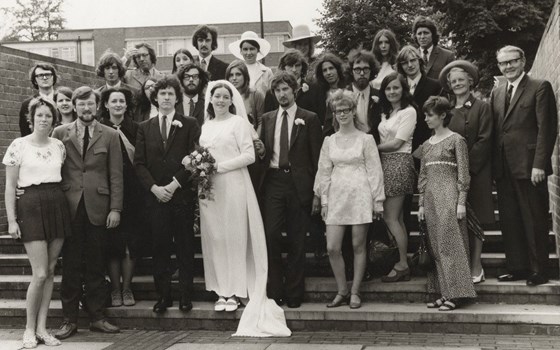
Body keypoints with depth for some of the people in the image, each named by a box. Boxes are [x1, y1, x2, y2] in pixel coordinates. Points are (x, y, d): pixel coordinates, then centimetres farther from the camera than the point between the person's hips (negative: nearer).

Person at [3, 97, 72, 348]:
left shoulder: (59, 146, 9)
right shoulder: (19, 145, -3)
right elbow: (10, 186, -2)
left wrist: (67, 210, 8)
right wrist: (11, 220, -6)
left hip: (58, 205, 4)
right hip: (31, 206, -4)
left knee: (50, 271, 6)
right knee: (40, 274, -8)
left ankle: (42, 328, 15)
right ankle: (29, 329, 9)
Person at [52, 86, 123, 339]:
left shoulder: (110, 136, 6)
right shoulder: (60, 133, 8)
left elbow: (116, 175, 3)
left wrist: (115, 208, -3)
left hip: (98, 208, 0)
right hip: (69, 207, 0)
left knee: (96, 266, 6)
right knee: (71, 266, 4)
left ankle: (97, 317, 15)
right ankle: (70, 320, 12)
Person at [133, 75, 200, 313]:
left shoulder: (190, 125, 6)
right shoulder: (145, 128, 12)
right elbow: (139, 163, 7)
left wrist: (175, 183, -11)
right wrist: (154, 187, -7)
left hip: (182, 194, -2)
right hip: (155, 196, 2)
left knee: (185, 247, 2)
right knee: (160, 247, 2)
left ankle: (186, 295, 9)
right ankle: (163, 296, 10)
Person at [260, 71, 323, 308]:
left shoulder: (309, 119, 3)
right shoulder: (267, 119, 13)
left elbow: (317, 157, 0)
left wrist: (317, 193, -4)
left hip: (299, 185, -2)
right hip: (273, 182, 2)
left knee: (297, 242, 4)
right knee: (271, 236, -5)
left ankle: (294, 293, 15)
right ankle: (275, 292, 7)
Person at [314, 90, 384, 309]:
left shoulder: (365, 139, 2)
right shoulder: (329, 141, 11)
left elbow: (374, 170, 1)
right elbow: (324, 172, 11)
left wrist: (378, 200, -2)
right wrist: (324, 201, 7)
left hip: (360, 195, -3)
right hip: (336, 196, 3)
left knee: (358, 246, 2)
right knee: (332, 248, -3)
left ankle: (355, 292, 12)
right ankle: (342, 291, 12)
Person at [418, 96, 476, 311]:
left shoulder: (456, 140, -2)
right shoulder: (427, 144, 15)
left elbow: (463, 174, -6)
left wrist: (461, 202, -12)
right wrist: (421, 204, 12)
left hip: (449, 197, -6)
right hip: (431, 200, 6)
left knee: (450, 244, -7)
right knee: (435, 246, 6)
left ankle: (454, 294, -2)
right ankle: (443, 293, 12)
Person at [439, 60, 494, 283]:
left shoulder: (481, 108, 1)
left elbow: (484, 141, -7)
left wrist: (466, 166, -14)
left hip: (476, 171, -4)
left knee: (474, 219, -2)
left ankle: (476, 267, 4)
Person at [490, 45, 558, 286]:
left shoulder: (540, 88, -1)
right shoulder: (496, 94, 17)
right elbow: (493, 132, 14)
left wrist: (539, 164, -16)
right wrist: (493, 165, 4)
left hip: (528, 166, -6)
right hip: (503, 168, 6)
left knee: (534, 220, 0)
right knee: (509, 221, 8)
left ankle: (539, 271, 7)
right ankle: (517, 268, 15)